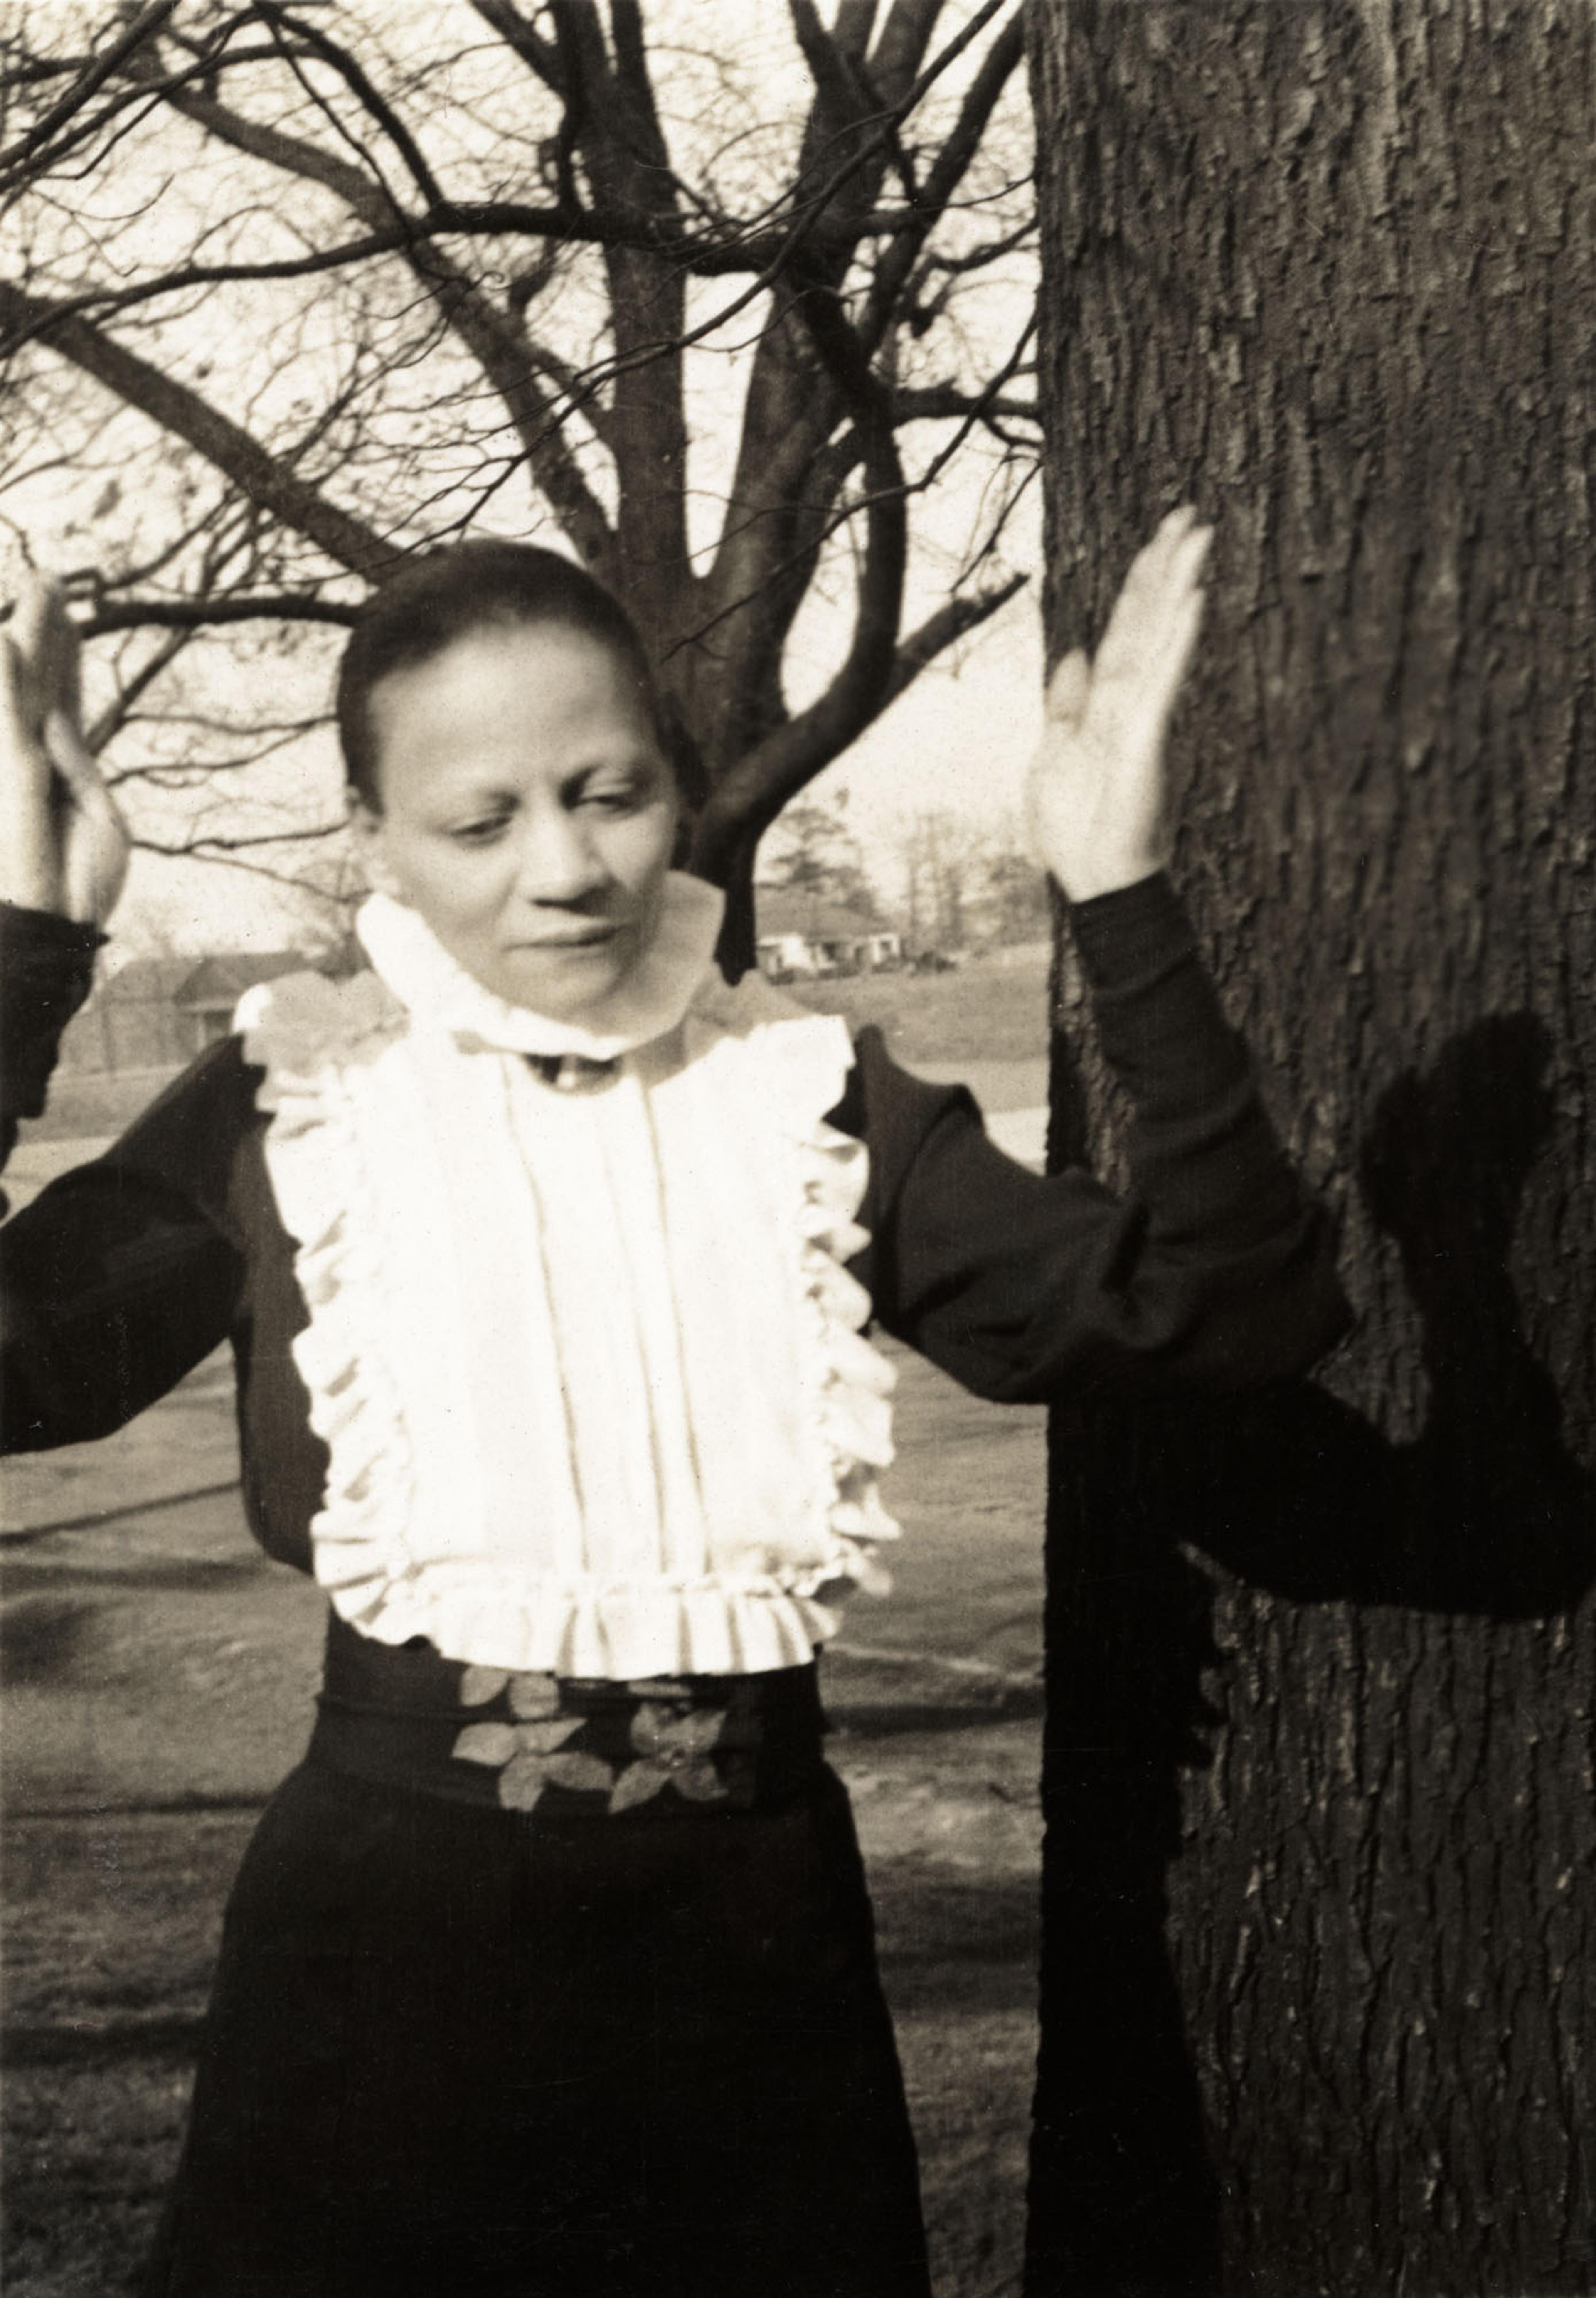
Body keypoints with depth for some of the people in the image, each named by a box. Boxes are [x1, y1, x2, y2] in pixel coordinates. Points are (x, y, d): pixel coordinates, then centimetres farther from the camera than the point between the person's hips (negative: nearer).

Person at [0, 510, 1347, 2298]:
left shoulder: (811, 1101, 1)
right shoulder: (284, 1113, -3)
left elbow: (1235, 1313, -6)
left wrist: (1126, 910, -14)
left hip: (759, 1954, 2)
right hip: (382, 1966, -2)